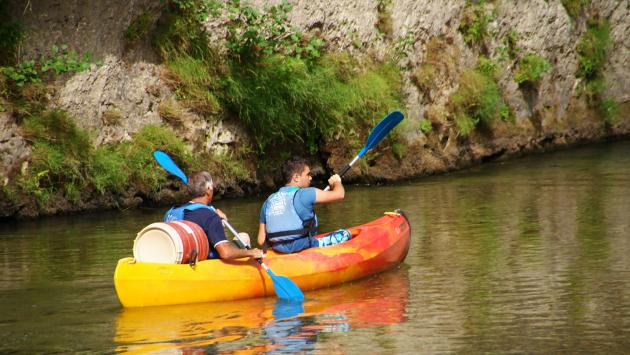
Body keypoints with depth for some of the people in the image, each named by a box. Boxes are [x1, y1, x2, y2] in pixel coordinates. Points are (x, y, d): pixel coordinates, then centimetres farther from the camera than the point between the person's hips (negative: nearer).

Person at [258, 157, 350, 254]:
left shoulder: (268, 201, 9)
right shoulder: (303, 194, -10)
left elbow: (261, 240, 8)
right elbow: (339, 194, -8)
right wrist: (336, 181, 15)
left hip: (280, 252, 7)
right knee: (344, 234, 4)